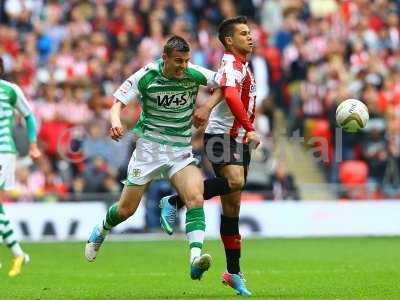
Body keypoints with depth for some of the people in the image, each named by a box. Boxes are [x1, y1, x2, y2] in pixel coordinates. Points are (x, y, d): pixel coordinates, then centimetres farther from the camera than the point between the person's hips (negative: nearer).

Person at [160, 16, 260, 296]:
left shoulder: (242, 65, 19)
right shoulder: (232, 64, -11)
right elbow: (231, 96, -30)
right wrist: (250, 129, -36)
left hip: (238, 139, 9)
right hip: (221, 135, -9)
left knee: (232, 206, 7)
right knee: (235, 181, -33)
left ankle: (233, 273, 8)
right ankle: (174, 202, -17)